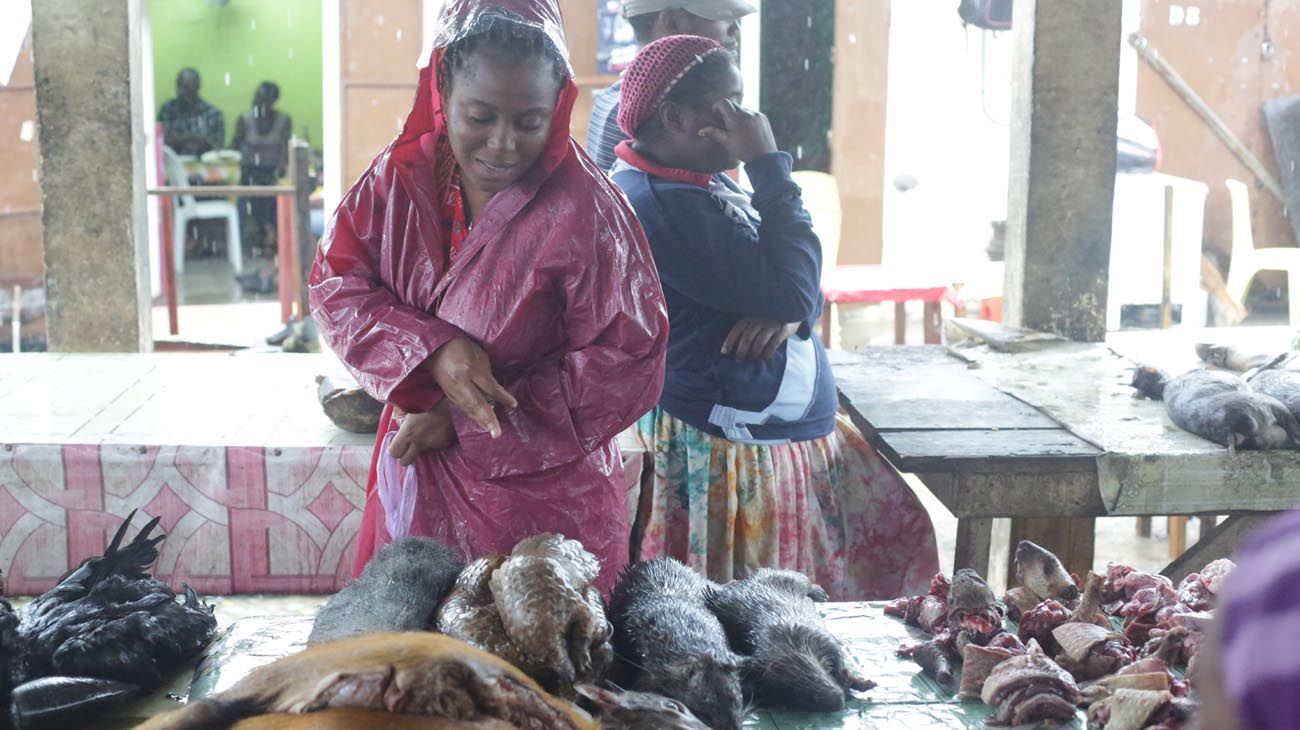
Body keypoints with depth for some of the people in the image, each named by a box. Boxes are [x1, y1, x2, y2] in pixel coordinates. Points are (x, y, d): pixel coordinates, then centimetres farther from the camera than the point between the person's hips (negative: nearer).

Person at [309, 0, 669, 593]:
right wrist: (430, 350, -22)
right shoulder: (398, 178, -2)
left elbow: (624, 370, -16)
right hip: (416, 489, 4)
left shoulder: (586, 211, -16)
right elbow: (335, 284, -2)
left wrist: (465, 423, -15)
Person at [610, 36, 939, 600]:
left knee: (894, 535, 14)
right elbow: (790, 288, -26)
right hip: (732, 452, -10)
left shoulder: (706, 183, 10)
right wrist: (770, 165, -19)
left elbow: (797, 280, 12)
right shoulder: (661, 206, -23)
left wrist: (790, 311, -12)